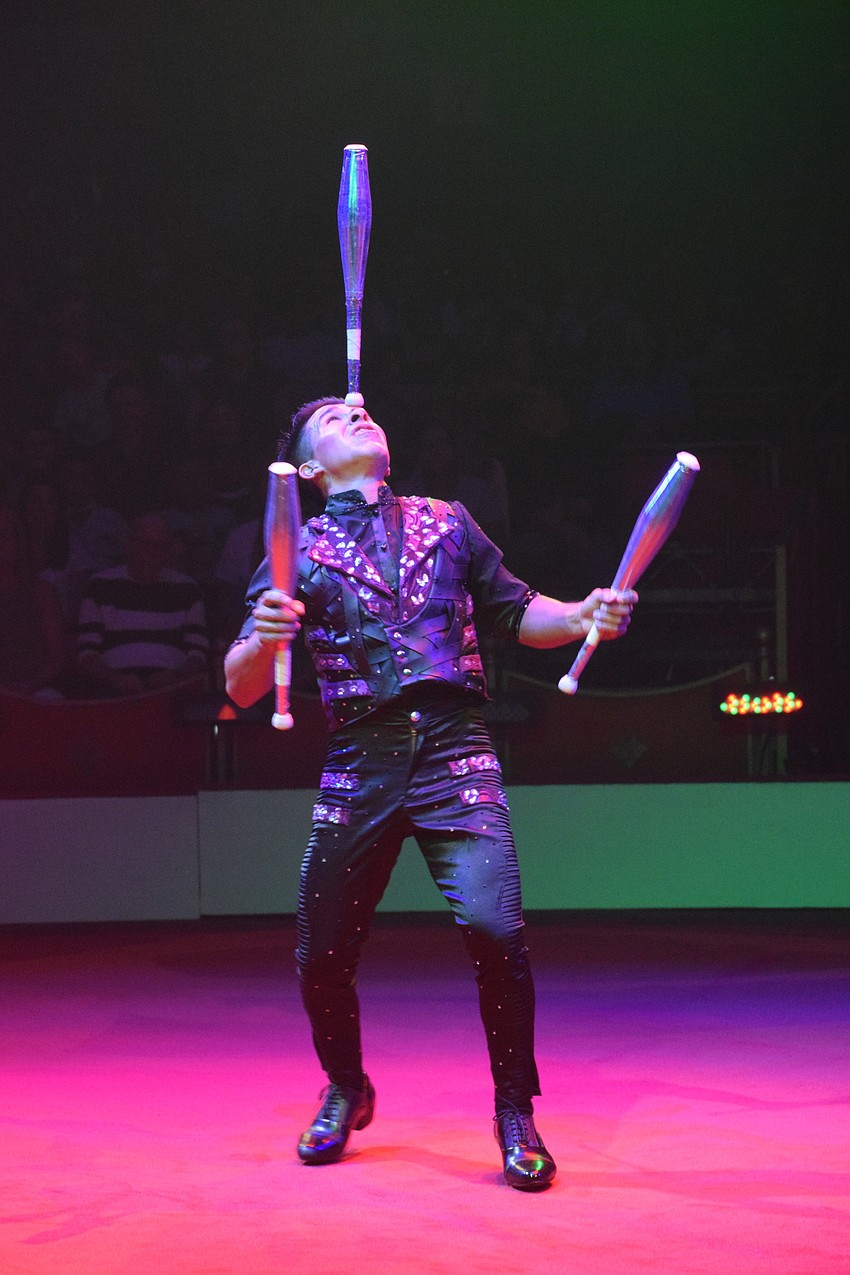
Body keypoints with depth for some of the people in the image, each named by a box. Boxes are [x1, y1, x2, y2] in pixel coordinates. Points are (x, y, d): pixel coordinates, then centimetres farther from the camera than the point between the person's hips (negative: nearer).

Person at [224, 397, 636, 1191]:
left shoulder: (448, 525, 15)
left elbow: (515, 612, 21)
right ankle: (346, 1093, 32)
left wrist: (583, 617, 0)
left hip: (455, 751, 0)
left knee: (494, 929, -18)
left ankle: (515, 1112, 1)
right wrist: (263, 639, -21)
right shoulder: (300, 552, 9)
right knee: (322, 954, 2)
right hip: (359, 766, 1)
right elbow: (241, 688, 2)